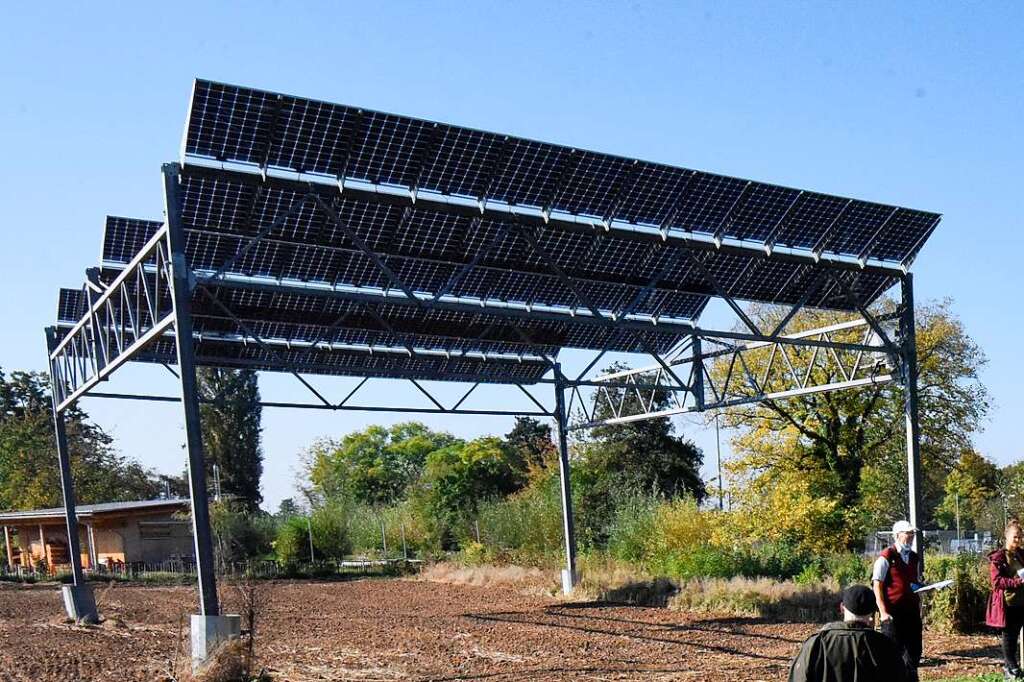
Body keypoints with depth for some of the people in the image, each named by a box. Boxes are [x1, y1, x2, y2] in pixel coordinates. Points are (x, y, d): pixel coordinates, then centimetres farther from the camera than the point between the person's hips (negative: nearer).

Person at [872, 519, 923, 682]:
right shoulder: (886, 557, -7)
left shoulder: (914, 558, 15)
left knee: (914, 651, 8)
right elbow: (877, 586, -10)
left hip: (912, 611, 6)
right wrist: (883, 612, -16)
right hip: (893, 612, -6)